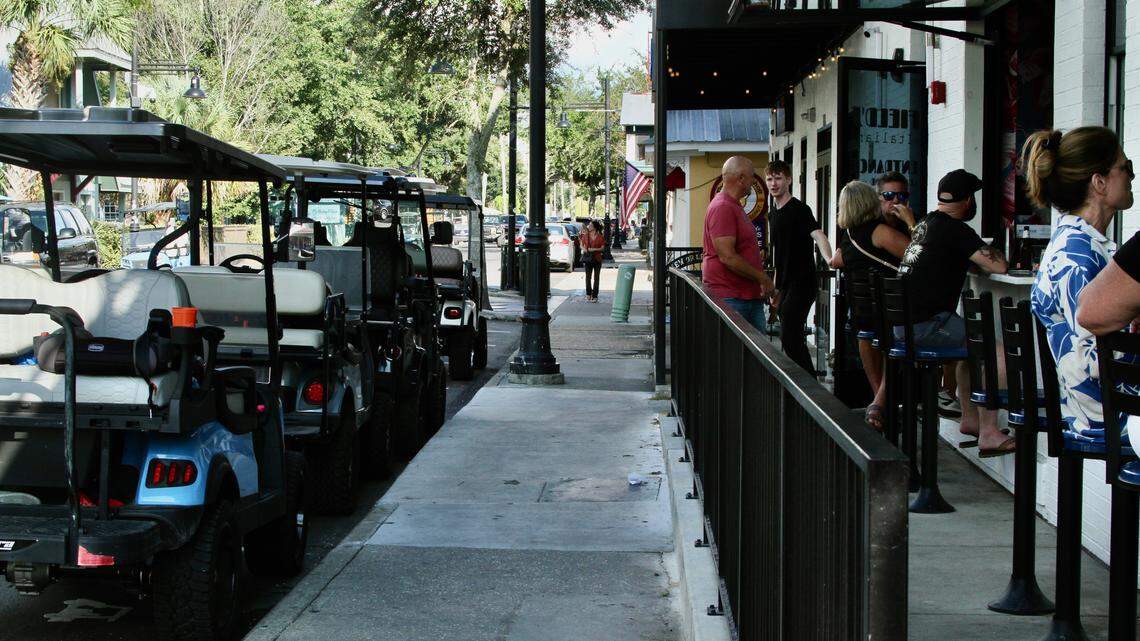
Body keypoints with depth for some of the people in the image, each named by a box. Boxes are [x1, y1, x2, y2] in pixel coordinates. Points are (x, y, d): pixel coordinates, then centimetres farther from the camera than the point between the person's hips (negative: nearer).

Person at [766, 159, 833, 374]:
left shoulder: (799, 209, -11)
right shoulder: (773, 214, 15)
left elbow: (817, 234, -27)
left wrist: (829, 259, -46)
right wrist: (776, 287, 24)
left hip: (802, 284, -9)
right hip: (786, 286, 9)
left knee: (790, 337, -14)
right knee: (789, 338, 11)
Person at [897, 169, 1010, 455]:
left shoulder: (926, 223, 16)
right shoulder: (955, 230, -13)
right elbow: (999, 266, -17)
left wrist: (979, 254, 17)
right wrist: (993, 251, 6)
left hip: (904, 323, 10)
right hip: (925, 325, -10)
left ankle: (969, 418, 29)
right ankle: (988, 434, -13)